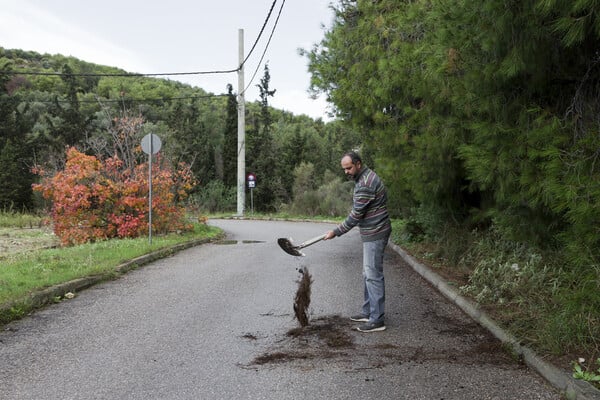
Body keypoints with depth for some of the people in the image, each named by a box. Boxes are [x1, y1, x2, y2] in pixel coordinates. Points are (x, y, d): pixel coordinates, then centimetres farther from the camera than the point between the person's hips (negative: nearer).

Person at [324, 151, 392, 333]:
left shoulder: (365, 184, -22)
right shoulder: (366, 176, 12)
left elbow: (356, 216, -19)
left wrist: (336, 232, -11)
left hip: (375, 234, -11)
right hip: (371, 233, 11)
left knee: (373, 275, -8)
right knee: (368, 274, 16)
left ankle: (377, 320, -3)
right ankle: (368, 312, 26)